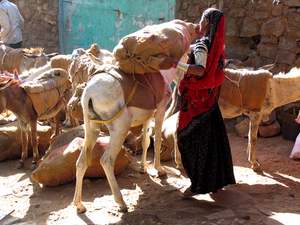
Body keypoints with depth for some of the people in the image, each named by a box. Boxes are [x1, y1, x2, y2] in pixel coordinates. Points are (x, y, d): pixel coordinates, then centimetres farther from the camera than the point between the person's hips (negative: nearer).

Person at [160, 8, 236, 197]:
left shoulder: (202, 45, -16)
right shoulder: (216, 45, 10)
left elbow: (200, 70, -30)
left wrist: (174, 63, -32)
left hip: (197, 100, -9)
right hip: (209, 101, 9)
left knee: (195, 141, -1)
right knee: (211, 139, 16)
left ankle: (198, 184, 7)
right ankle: (216, 179, 29)